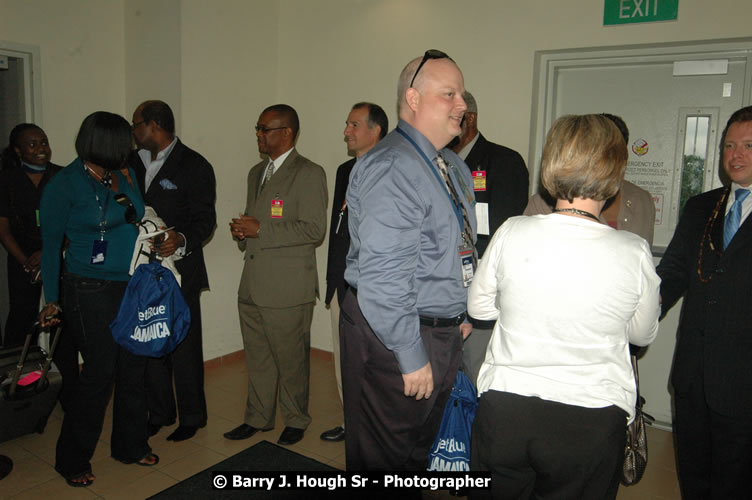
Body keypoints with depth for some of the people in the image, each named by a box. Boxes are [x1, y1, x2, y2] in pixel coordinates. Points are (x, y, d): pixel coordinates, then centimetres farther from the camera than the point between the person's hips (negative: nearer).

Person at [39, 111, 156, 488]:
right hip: (91, 291, -6)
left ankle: (130, 446, 32)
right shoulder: (64, 185, -10)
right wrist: (52, 300, -5)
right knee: (99, 373, 0)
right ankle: (72, 461, 22)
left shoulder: (126, 174, 7)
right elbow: (51, 245, -5)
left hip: (133, 287, 6)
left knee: (133, 369, 12)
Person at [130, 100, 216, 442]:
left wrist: (182, 240, -27)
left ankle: (191, 417, 20)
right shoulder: (133, 162, 13)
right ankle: (159, 413, 30)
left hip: (178, 271, -6)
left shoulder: (194, 166, -6)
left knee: (184, 347, 3)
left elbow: (205, 219, -10)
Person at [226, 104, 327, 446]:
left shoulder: (309, 174, -9)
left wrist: (261, 230, -18)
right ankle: (258, 418, 35)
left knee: (291, 360, 6)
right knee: (257, 358, 18)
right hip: (252, 286, 8)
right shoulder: (257, 173, 17)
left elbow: (314, 230, -16)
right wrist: (241, 230, 3)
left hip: (287, 289, -7)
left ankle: (295, 421, 26)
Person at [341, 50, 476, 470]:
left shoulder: (455, 166, 12)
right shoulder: (391, 168, -21)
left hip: (445, 331, 9)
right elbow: (384, 276, -26)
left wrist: (460, 313, 18)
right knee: (384, 456, 9)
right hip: (395, 337, -9)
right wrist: (411, 356, -22)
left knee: (422, 449, 25)